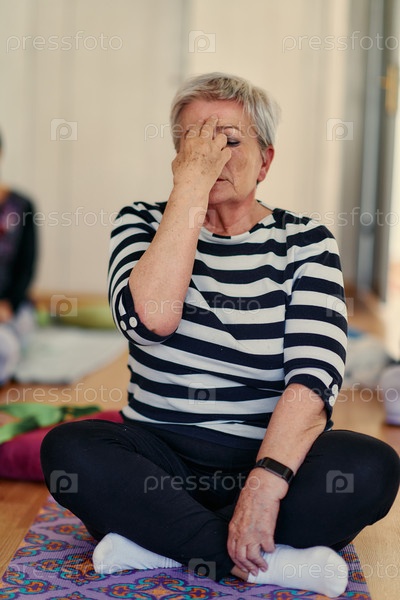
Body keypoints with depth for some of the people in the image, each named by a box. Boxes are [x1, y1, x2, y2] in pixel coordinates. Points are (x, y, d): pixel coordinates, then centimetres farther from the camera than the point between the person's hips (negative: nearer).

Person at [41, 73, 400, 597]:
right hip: (159, 454, 1)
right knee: (67, 449, -27)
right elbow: (152, 318, -20)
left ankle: (156, 543, -21)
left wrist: (266, 483, -30)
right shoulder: (143, 224, 4)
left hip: (272, 456, 0)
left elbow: (314, 373, -15)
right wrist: (192, 185, -17)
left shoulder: (305, 242, 0)